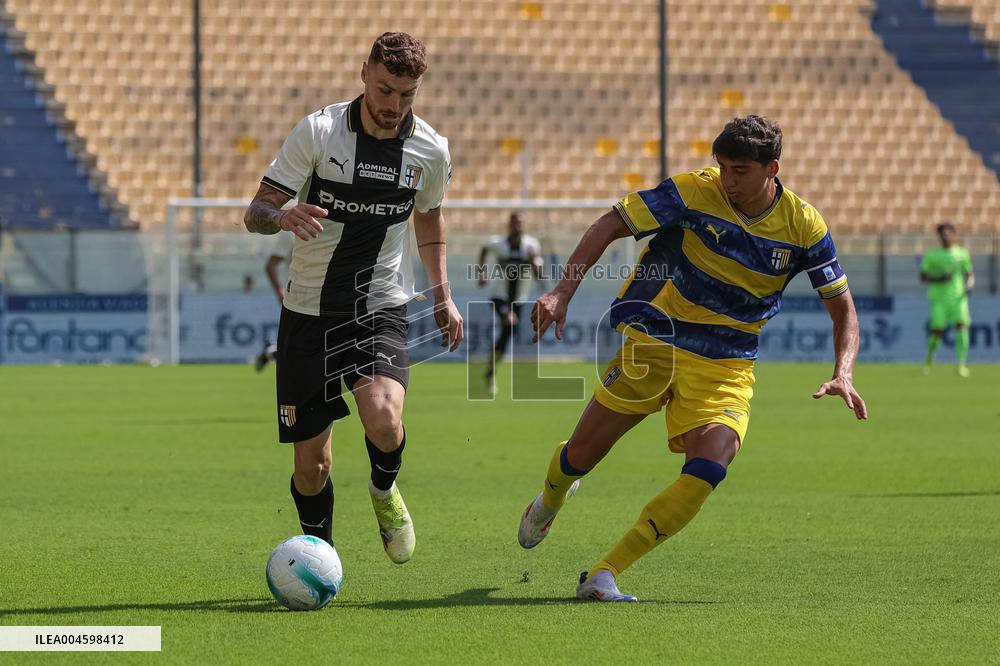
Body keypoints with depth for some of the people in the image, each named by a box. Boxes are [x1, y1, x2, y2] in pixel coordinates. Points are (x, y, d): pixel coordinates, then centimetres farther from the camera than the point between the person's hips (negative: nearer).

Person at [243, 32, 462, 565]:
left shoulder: (430, 151, -1)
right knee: (311, 464, 0)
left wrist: (443, 296, 15)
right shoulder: (317, 131, -10)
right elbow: (255, 212, -10)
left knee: (383, 419, -27)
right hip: (309, 311, -1)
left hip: (381, 309, 1)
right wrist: (283, 217, -33)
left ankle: (384, 490, 8)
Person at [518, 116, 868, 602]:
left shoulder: (803, 226, -8)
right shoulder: (694, 192, -14)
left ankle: (603, 575, -17)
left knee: (708, 469, -23)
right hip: (652, 342, -1)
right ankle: (551, 499, 43)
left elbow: (842, 306, 0)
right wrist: (563, 292, -21)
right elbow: (609, 227, -11)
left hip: (726, 365, 1)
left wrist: (843, 373, -16)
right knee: (581, 456, 2)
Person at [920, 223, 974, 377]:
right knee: (937, 331, -7)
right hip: (939, 299, -1)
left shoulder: (962, 253, 9)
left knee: (962, 326, -18)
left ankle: (962, 364, -17)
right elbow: (923, 276, 3)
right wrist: (938, 279, -13)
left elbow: (970, 274, 15)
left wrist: (969, 285, -6)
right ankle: (929, 357, 24)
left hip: (958, 297, 1)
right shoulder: (932, 255, 5)